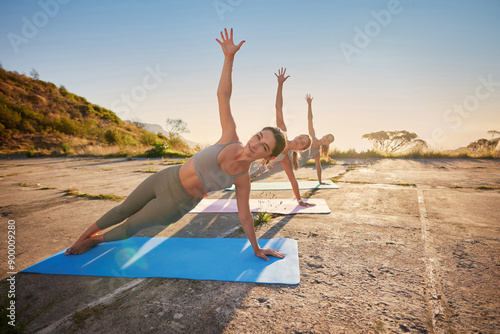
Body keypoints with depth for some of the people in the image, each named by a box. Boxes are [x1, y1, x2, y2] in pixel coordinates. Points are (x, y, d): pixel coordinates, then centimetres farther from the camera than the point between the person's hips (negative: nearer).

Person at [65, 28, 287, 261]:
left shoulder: (243, 179, -16)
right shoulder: (231, 139, -15)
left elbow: (244, 215, -6)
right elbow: (222, 94, -14)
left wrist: (256, 248, 1)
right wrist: (229, 56, -22)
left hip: (178, 203, -2)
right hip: (166, 178, 2)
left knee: (130, 227, 16)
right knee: (123, 210, 22)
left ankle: (95, 240, 50)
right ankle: (85, 236, 51)